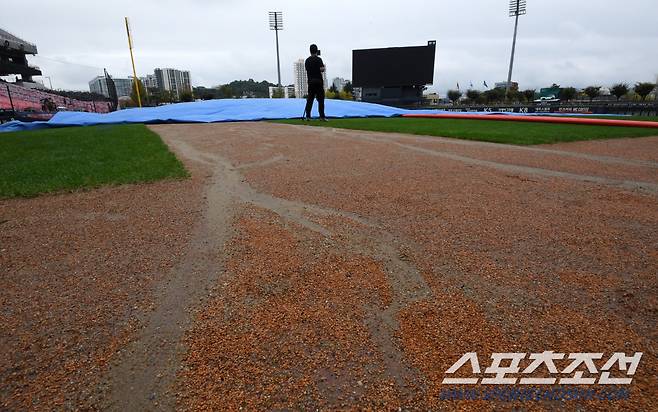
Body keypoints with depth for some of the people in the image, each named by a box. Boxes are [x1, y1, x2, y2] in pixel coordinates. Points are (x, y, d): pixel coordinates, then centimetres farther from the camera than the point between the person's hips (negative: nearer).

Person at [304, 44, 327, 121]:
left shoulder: (307, 60, 11)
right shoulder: (318, 59, -6)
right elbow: (322, 69, -14)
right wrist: (323, 66, 6)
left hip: (310, 82, 5)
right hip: (318, 81, -5)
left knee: (310, 99, 6)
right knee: (320, 99, -2)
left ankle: (307, 116, 3)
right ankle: (322, 116, -5)